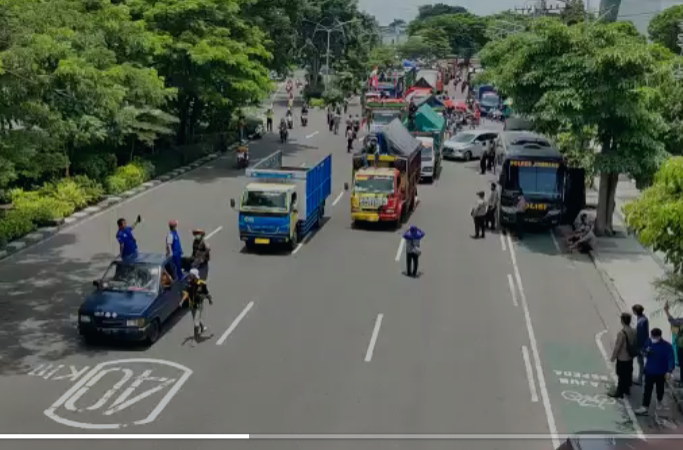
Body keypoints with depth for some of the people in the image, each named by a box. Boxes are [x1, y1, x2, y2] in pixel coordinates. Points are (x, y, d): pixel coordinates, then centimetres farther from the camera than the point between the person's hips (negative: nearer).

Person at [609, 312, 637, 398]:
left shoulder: (622, 332, -27)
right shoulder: (634, 331, -4)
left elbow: (617, 346, -21)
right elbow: (635, 344, 7)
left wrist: (613, 357, -9)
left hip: (622, 358, -7)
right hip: (630, 357, 7)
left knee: (621, 375, 5)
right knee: (628, 374, 20)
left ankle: (619, 392, 16)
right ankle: (627, 389, 36)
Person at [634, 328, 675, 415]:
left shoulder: (667, 346, -19)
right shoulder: (649, 342, -7)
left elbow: (671, 359, -18)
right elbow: (645, 354, 8)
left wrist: (669, 371, -27)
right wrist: (646, 352, -16)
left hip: (661, 373, -2)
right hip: (649, 371, 3)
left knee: (660, 388, 19)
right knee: (647, 389, 1)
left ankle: (659, 402, 44)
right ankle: (645, 407, 4)